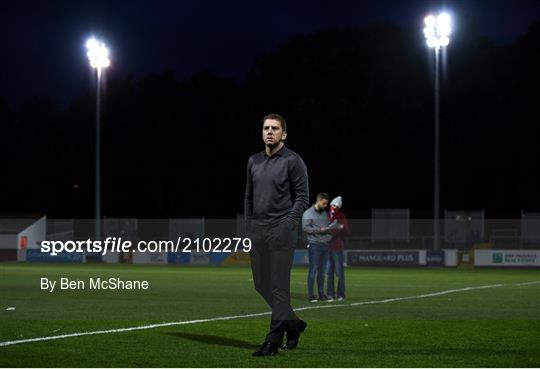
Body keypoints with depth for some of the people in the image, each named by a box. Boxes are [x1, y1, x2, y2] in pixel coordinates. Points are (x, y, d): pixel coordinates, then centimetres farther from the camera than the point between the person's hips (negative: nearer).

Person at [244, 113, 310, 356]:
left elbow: (302, 197, -8)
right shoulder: (254, 162, 13)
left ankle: (273, 340, -3)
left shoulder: (293, 161, -6)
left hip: (281, 230, -7)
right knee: (261, 284, 8)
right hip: (257, 231, 7)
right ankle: (293, 324, 26)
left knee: (279, 285, -6)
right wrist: (249, 227, 13)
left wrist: (289, 224, -17)